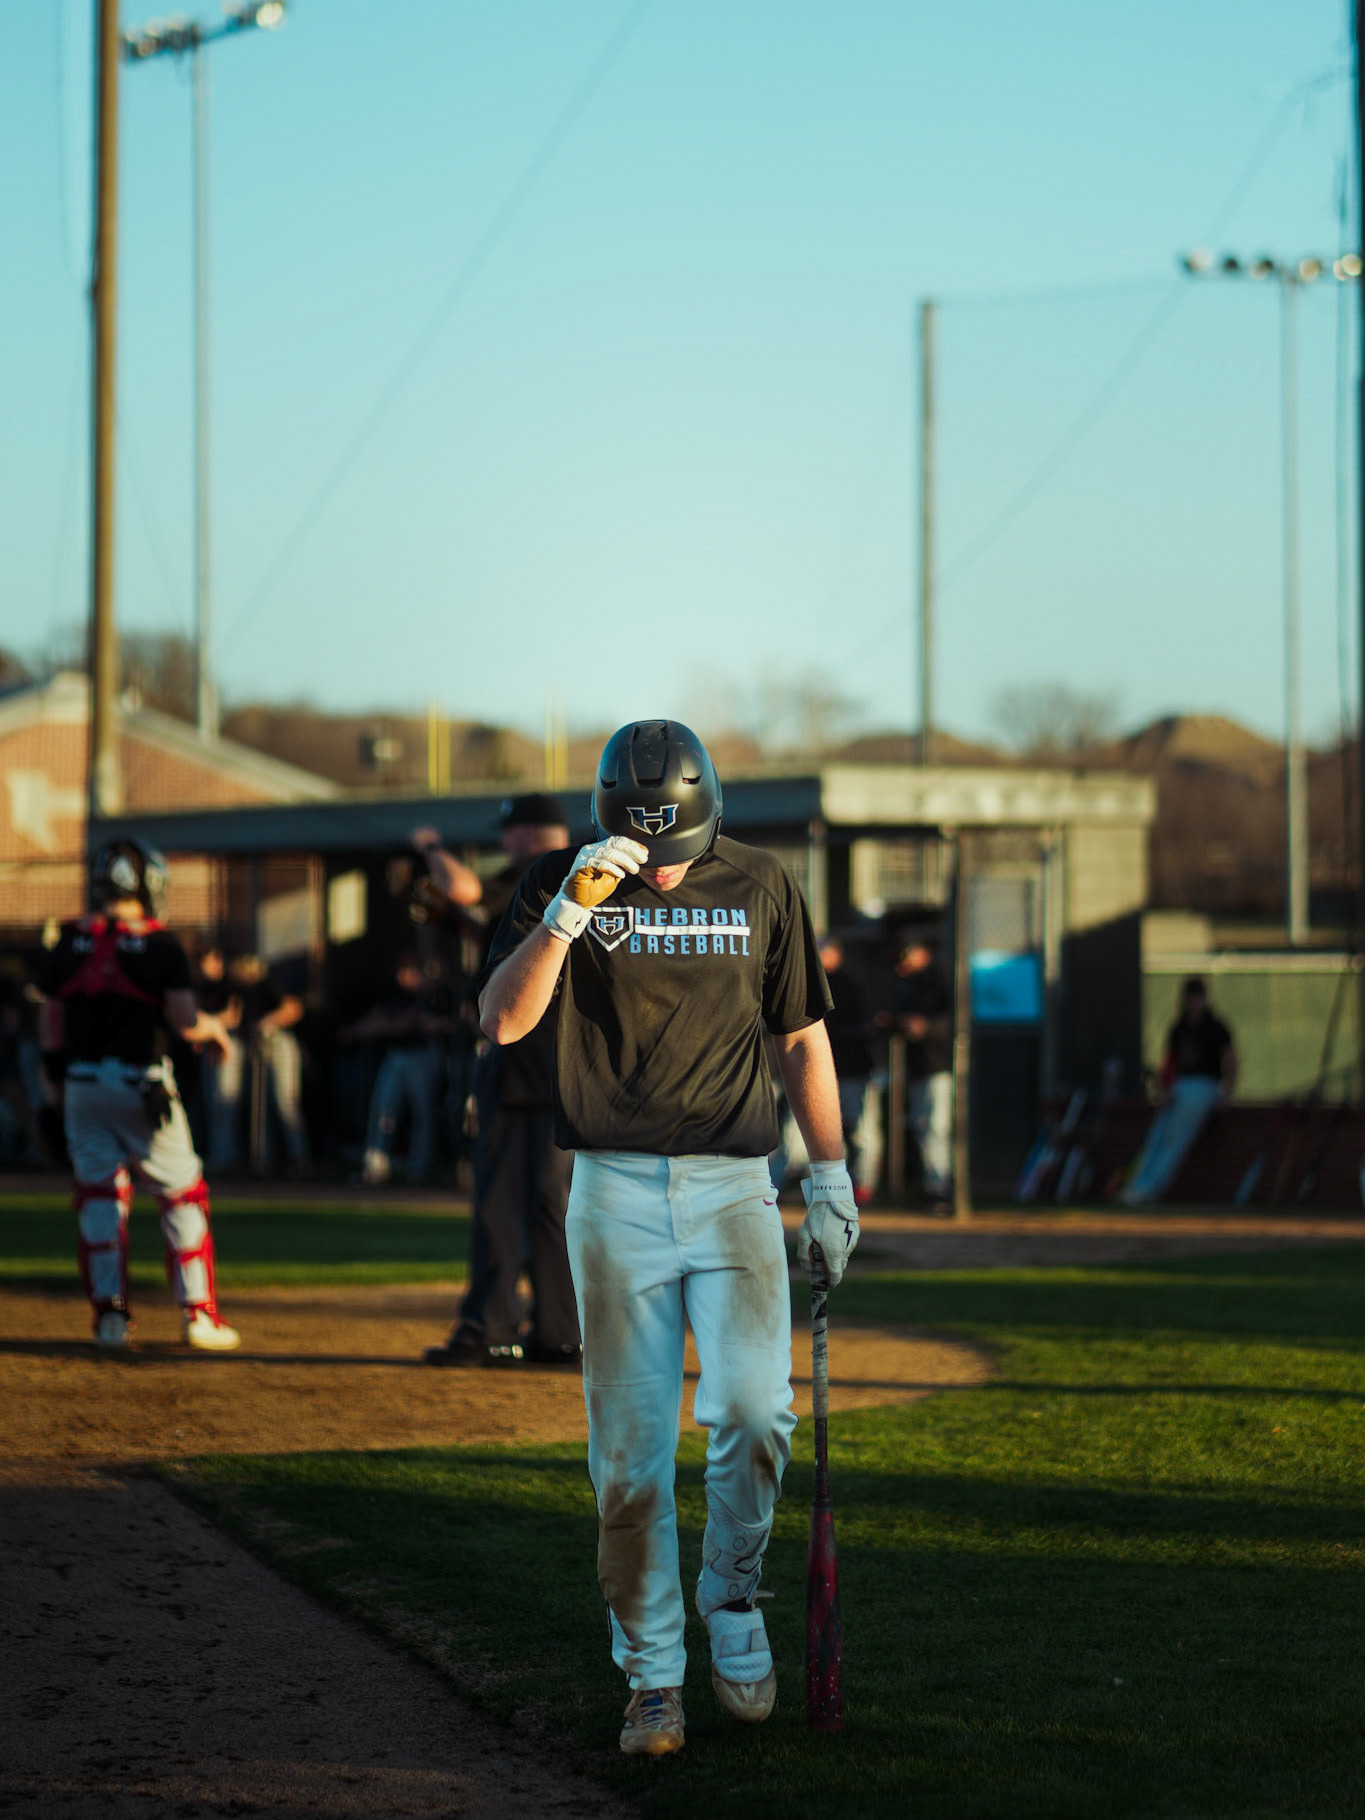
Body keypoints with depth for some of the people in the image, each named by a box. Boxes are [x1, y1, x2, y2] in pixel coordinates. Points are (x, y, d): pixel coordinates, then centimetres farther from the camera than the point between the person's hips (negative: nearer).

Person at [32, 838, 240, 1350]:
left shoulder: (68, 944, 3)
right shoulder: (159, 945, -8)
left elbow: (50, 1024, 6)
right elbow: (185, 1020, -12)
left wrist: (59, 1068, 18)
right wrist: (215, 1026, 9)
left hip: (82, 1082, 3)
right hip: (141, 1086, -3)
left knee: (99, 1194, 9)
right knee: (182, 1193, 8)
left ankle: (110, 1313, 4)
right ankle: (197, 1314, 6)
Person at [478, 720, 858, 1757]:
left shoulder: (760, 888, 5)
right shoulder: (562, 885, 1)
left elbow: (804, 1037, 12)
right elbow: (504, 1020, -11)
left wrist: (830, 1175, 7)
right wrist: (571, 912, -22)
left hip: (733, 1186, 0)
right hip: (615, 1194, 0)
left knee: (752, 1412, -16)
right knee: (631, 1446, -1)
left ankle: (732, 1597, 10)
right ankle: (653, 1676, 8)